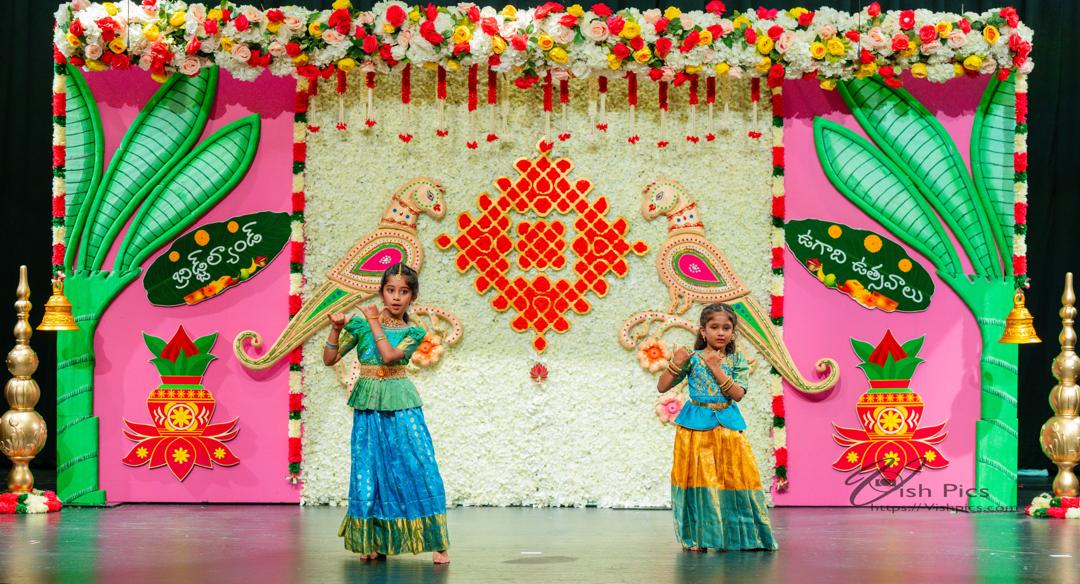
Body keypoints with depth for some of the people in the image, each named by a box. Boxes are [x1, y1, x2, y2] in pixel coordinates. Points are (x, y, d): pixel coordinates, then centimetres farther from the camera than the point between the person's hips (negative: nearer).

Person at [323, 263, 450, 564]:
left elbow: (389, 355, -16)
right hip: (368, 406, 1)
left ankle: (436, 542, -3)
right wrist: (336, 329, -10)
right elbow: (329, 359, 4)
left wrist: (375, 323, -9)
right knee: (369, 471, 2)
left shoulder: (413, 332, 1)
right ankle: (373, 541, 13)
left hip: (402, 406, -1)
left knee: (419, 468, -7)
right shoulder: (359, 324, 3)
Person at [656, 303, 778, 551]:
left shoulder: (736, 361, 4)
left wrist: (716, 368, -16)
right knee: (698, 478, -3)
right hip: (697, 425, -1)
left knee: (735, 477, 0)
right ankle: (698, 537, 6)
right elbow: (662, 387, 0)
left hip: (728, 426, 1)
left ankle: (737, 535, 12)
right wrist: (675, 363, -15)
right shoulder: (692, 358, 1)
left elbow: (738, 394, -10)